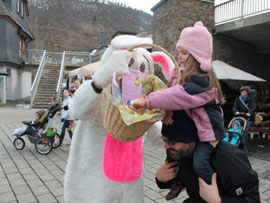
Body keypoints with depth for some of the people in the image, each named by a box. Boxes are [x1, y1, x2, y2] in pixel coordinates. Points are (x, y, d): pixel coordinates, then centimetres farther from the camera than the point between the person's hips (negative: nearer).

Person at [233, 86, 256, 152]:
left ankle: (245, 147, -11)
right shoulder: (238, 99, 8)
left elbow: (253, 107, -12)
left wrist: (249, 113, -32)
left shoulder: (251, 99, 1)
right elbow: (234, 107, -2)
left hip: (249, 118, -3)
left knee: (245, 131, -16)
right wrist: (236, 112, -25)